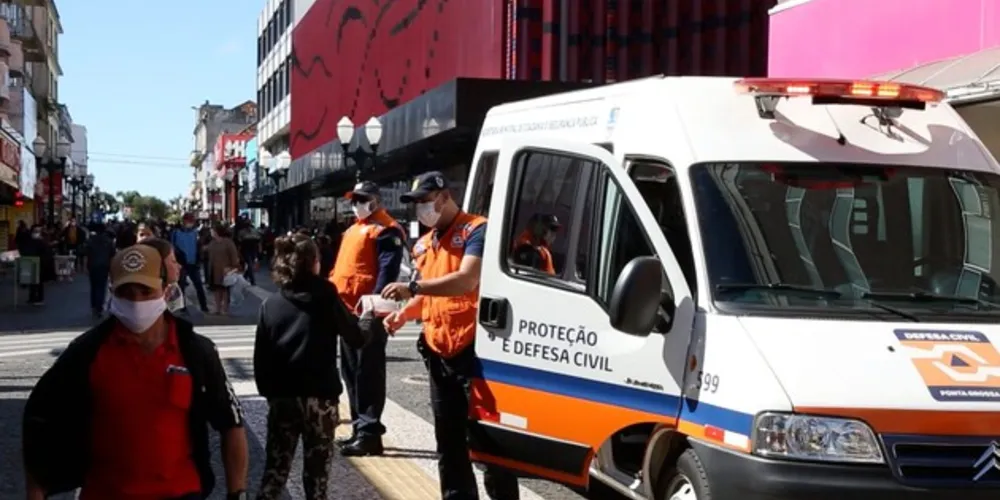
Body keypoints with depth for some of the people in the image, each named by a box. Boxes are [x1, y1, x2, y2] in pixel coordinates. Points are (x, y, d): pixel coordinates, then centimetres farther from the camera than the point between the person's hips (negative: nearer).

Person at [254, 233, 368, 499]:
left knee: (276, 464, 9)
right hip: (319, 394, -3)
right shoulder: (325, 297, -5)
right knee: (317, 465, 4)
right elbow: (355, 338, 1)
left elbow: (261, 356, 3)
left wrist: (267, 390, 11)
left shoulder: (270, 304, 4)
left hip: (282, 395, 3)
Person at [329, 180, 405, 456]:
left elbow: (388, 270, -20)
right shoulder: (354, 229, 21)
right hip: (348, 310, 10)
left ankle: (369, 433, -8)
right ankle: (360, 427, 23)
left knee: (368, 373, -9)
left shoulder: (386, 230, -10)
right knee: (351, 371, 14)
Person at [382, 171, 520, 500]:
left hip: (472, 347, -8)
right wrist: (404, 313, 7)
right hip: (438, 351, 8)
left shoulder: (475, 231, -9)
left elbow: (467, 280, -24)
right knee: (447, 436, 14)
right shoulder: (424, 244, 16)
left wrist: (412, 287, -27)